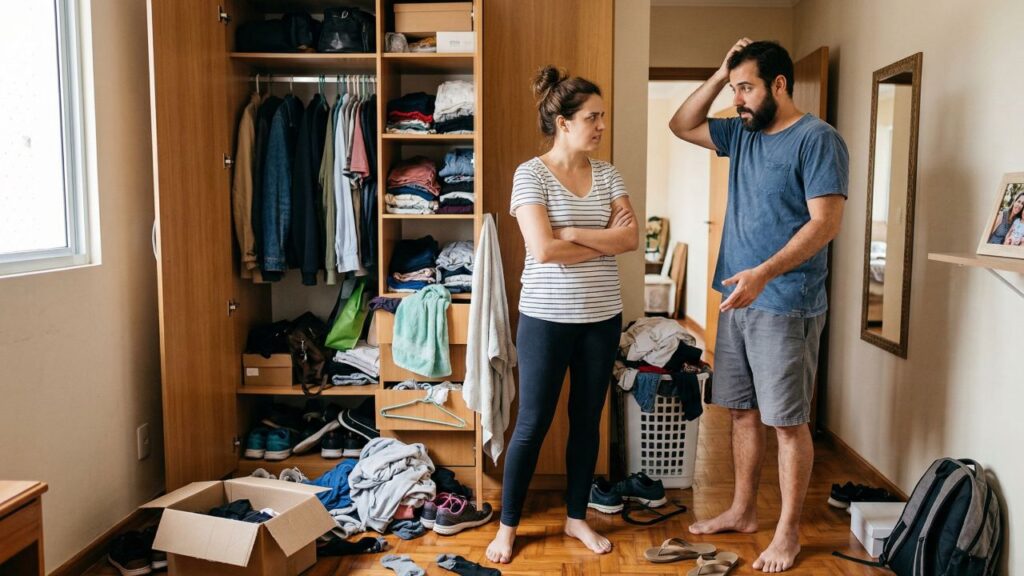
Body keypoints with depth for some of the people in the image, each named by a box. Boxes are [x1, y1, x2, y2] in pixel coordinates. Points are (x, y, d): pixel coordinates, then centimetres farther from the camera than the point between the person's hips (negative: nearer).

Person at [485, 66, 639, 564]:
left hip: (602, 316, 5)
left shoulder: (607, 174, 5)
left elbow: (632, 238, -5)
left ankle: (576, 517, 31)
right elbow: (543, 249, -20)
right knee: (533, 424, 4)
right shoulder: (531, 173, -10)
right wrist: (606, 240, -10)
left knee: (587, 419, 14)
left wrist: (572, 232, -15)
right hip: (546, 317, -5)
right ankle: (508, 525, 22)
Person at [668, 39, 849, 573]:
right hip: (736, 301, 8)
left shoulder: (817, 139, -10)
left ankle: (787, 532, 15)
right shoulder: (741, 133, 13)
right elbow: (681, 125, 22)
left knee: (787, 422, 2)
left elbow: (825, 222, -17)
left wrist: (763, 273, -28)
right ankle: (742, 511, 29)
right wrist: (720, 73, 9)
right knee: (742, 411, 15)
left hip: (785, 307, -7)